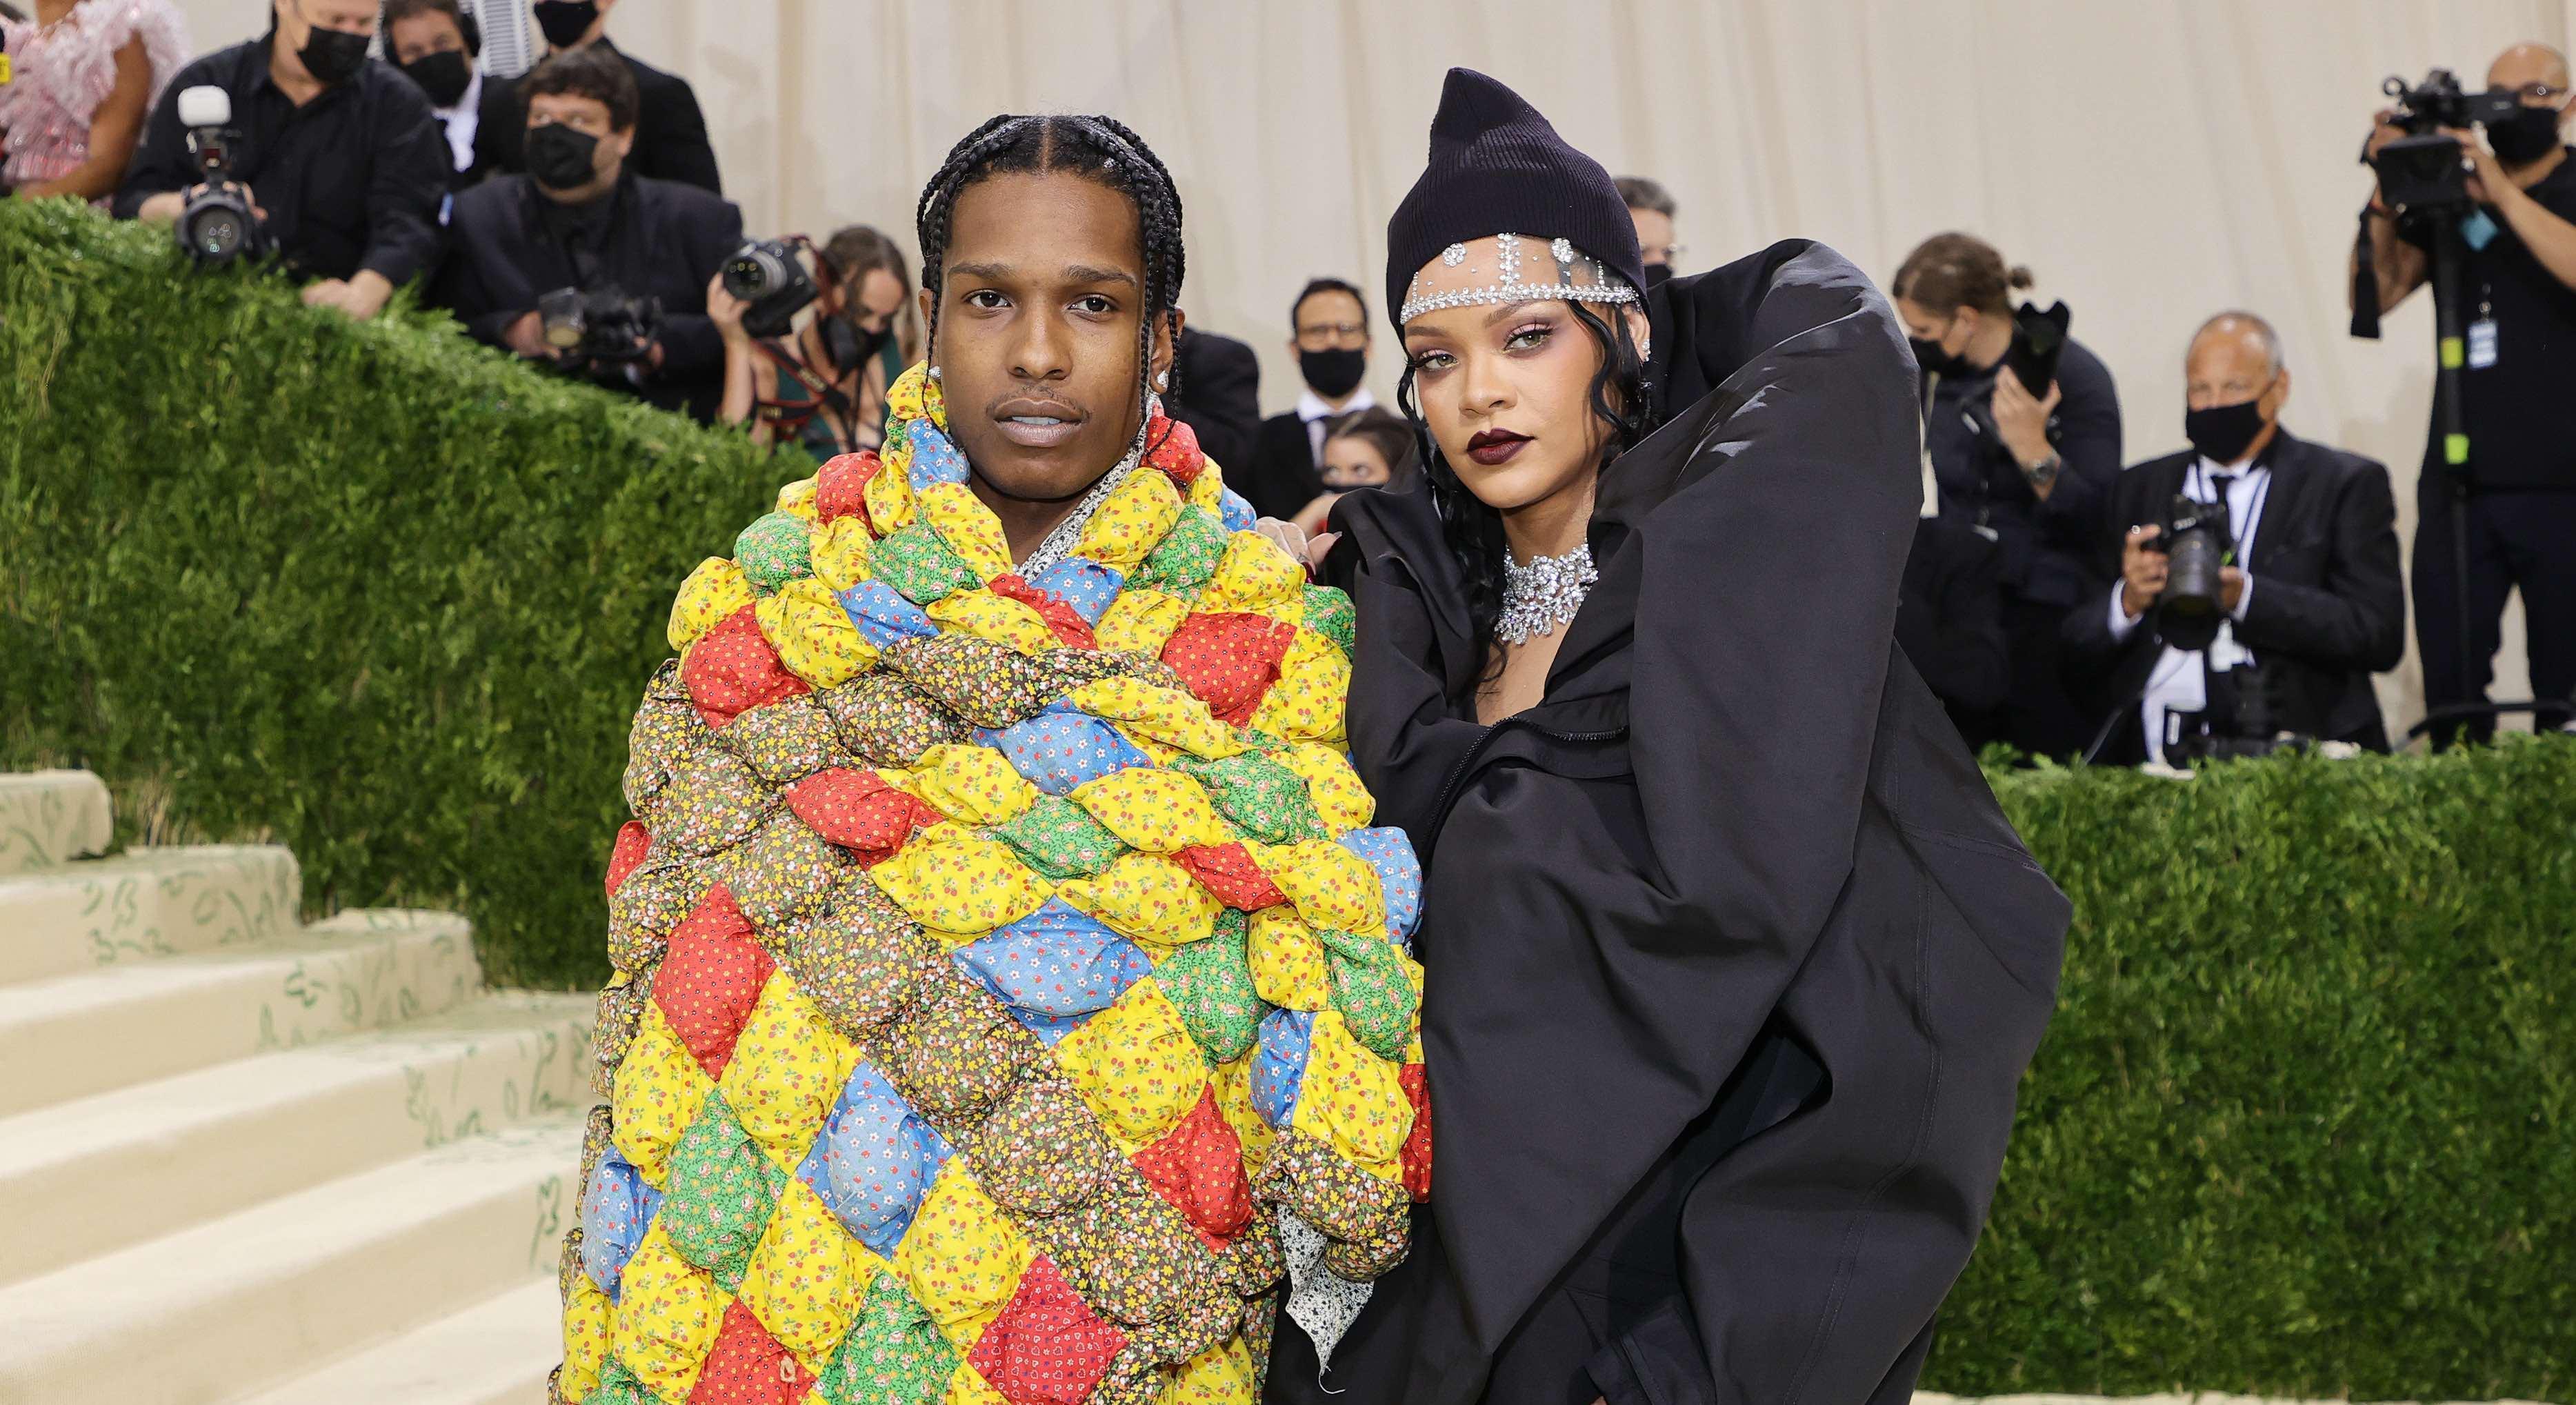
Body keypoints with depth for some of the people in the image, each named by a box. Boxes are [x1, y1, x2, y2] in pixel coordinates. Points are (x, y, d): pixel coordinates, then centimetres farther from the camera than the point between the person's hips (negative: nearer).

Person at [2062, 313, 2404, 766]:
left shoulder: (2350, 485, 9)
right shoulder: (2140, 487, 18)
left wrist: (2244, 596, -16)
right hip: (2146, 752, 3)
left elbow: (2380, 635, -4)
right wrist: (2129, 600, -8)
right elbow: (2077, 645, 14)